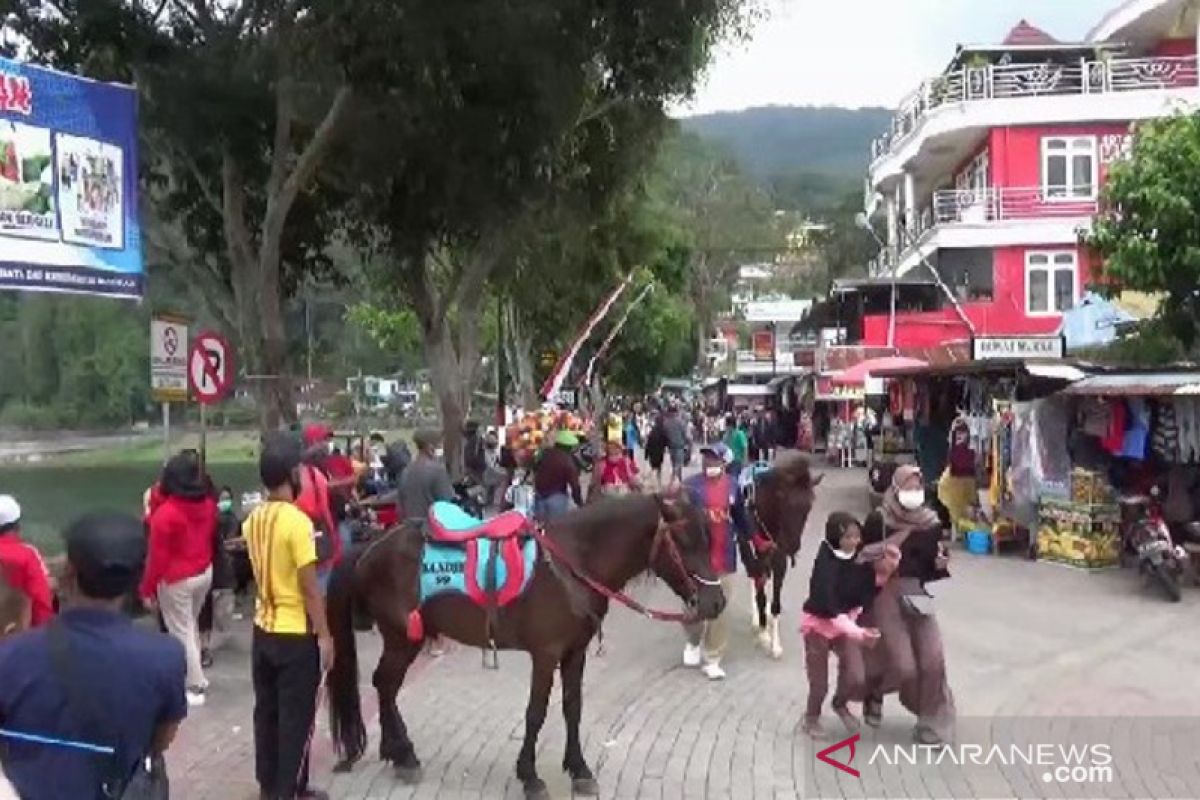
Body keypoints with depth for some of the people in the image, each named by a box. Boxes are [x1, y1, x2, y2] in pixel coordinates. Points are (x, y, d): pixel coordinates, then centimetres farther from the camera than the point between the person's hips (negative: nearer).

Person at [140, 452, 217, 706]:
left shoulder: (165, 513, -21)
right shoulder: (208, 504, -4)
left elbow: (157, 557, -16)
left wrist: (147, 589, -8)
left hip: (176, 580, -7)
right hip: (205, 572, 7)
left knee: (181, 633, 5)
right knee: (191, 626, 23)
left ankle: (195, 687, 10)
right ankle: (196, 676, 32)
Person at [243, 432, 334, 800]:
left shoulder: (252, 519, 2)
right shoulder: (298, 521, -21)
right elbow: (309, 587, -19)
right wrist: (325, 635, -12)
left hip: (263, 630, 7)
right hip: (297, 635, -7)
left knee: (266, 711, 16)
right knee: (296, 717, 5)